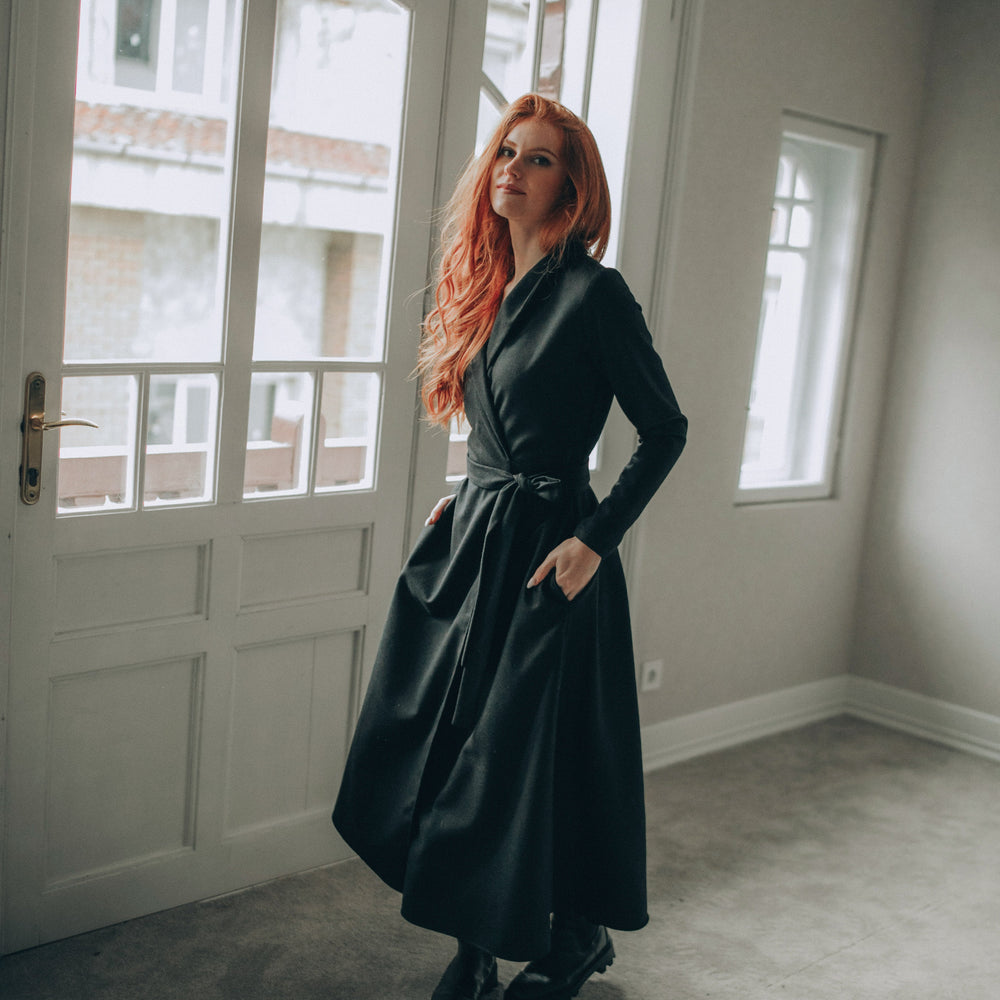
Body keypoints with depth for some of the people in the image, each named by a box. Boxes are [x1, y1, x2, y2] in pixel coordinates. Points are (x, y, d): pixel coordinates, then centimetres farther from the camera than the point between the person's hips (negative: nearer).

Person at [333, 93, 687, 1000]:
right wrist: (467, 498, 12)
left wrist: (595, 540, -14)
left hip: (545, 554, -7)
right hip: (470, 541, 8)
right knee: (441, 747, 10)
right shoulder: (487, 285, 11)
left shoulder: (592, 292, -12)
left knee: (531, 758, 3)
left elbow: (666, 427, -9)